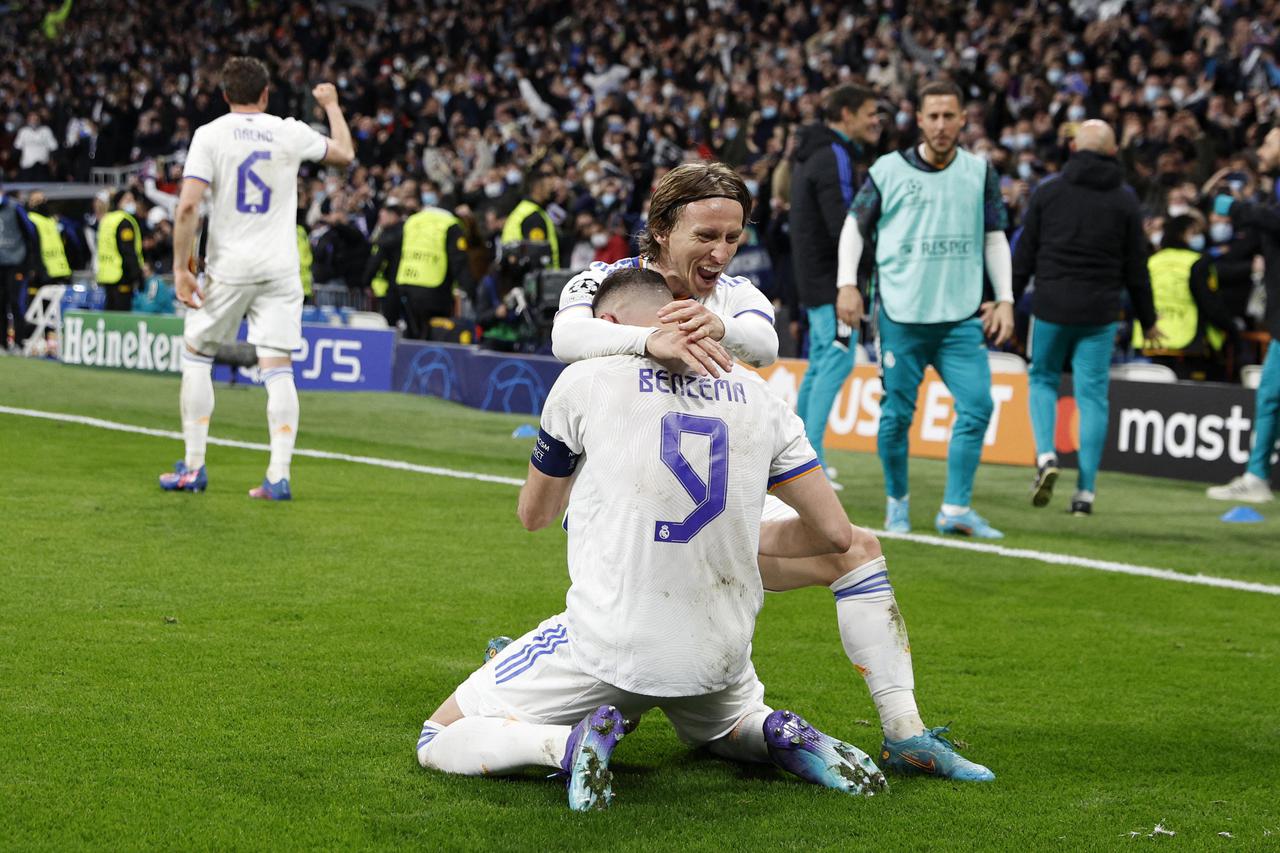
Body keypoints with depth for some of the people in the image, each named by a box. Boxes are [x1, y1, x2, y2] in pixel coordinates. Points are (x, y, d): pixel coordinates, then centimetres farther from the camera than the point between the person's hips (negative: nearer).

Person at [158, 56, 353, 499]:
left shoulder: (209, 134, -4)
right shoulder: (290, 133, 3)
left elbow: (188, 204, -12)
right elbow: (345, 153, 21)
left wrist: (181, 268, -8)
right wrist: (331, 105, 37)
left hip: (227, 268, -1)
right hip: (279, 270, 1)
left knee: (197, 355, 14)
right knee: (278, 369, 0)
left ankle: (193, 467, 13)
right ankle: (279, 475, -7)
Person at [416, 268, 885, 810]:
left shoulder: (586, 380, -2)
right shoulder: (754, 395, 6)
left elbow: (534, 515, 14)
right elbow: (834, 533, 7)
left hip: (610, 643, -4)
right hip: (719, 652, 4)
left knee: (439, 742, 10)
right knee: (727, 723, 38)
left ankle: (570, 743, -17)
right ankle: (780, 737, 4)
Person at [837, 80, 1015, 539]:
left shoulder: (980, 172, 9)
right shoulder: (889, 169, 1)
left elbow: (995, 238, 15)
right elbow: (854, 225, 8)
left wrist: (1005, 300, 7)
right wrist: (847, 286, -3)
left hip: (962, 315, 2)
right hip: (900, 312, -2)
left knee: (977, 406, -10)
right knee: (897, 412, 1)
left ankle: (956, 509, -4)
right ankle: (897, 501, 21)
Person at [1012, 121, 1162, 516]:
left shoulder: (1048, 192, 2)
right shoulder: (1125, 200, 3)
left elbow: (1024, 255, 2)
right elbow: (1135, 266, 6)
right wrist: (1147, 320, 15)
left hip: (1051, 305, 0)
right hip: (1100, 312, 0)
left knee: (1042, 379, 17)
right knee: (1093, 394, 3)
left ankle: (1045, 455, -5)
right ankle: (1085, 490, -1)